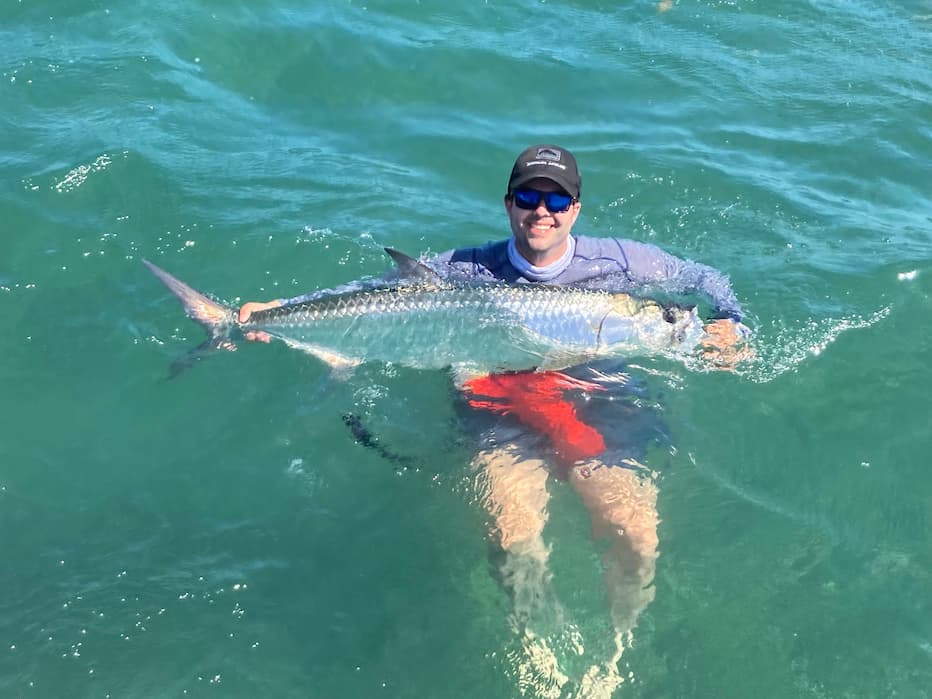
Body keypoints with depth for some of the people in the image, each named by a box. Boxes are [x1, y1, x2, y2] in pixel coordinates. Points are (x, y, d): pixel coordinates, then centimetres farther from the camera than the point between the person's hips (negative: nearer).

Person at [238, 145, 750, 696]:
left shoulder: (617, 262, 5)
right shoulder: (466, 271, 4)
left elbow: (705, 279, 17)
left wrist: (731, 327, -3)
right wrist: (281, 310, -6)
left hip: (597, 410, 1)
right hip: (505, 412, 0)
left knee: (638, 539, -23)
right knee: (517, 537, -29)